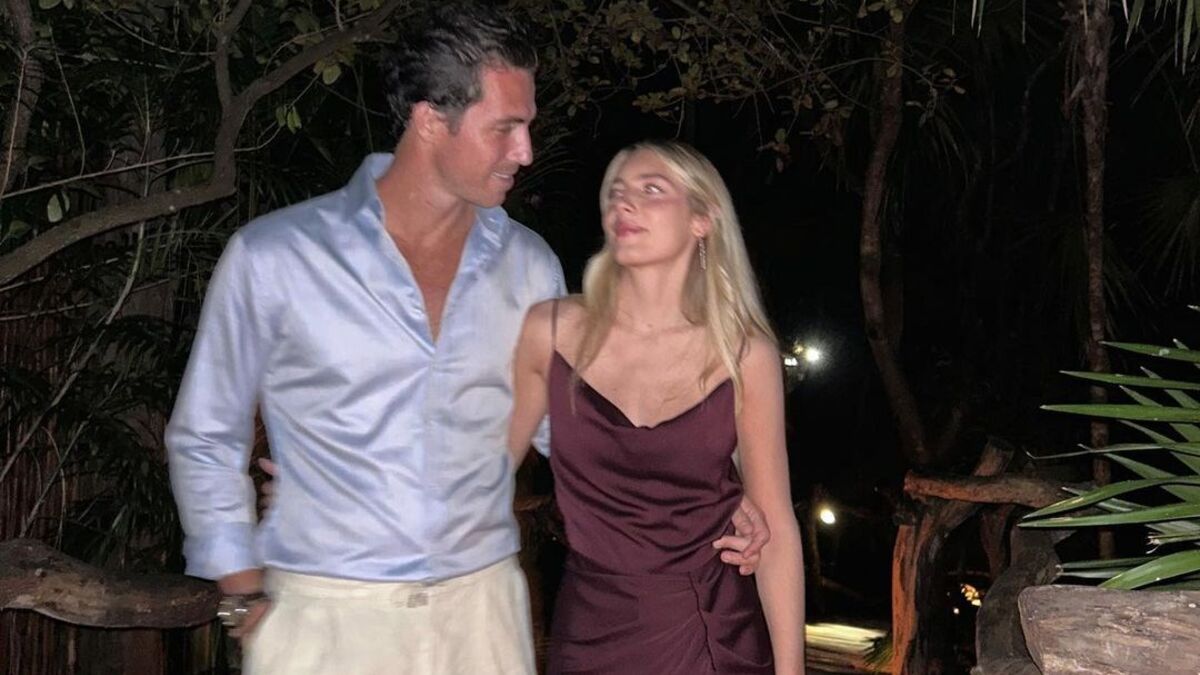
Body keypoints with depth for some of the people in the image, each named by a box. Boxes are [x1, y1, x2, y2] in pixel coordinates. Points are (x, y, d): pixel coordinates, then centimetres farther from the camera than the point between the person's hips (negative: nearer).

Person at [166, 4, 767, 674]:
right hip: (325, 616, -2)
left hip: (483, 608, 3)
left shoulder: (530, 265, 1)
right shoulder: (274, 256, -7)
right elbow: (207, 440, 2)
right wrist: (248, 601, -1)